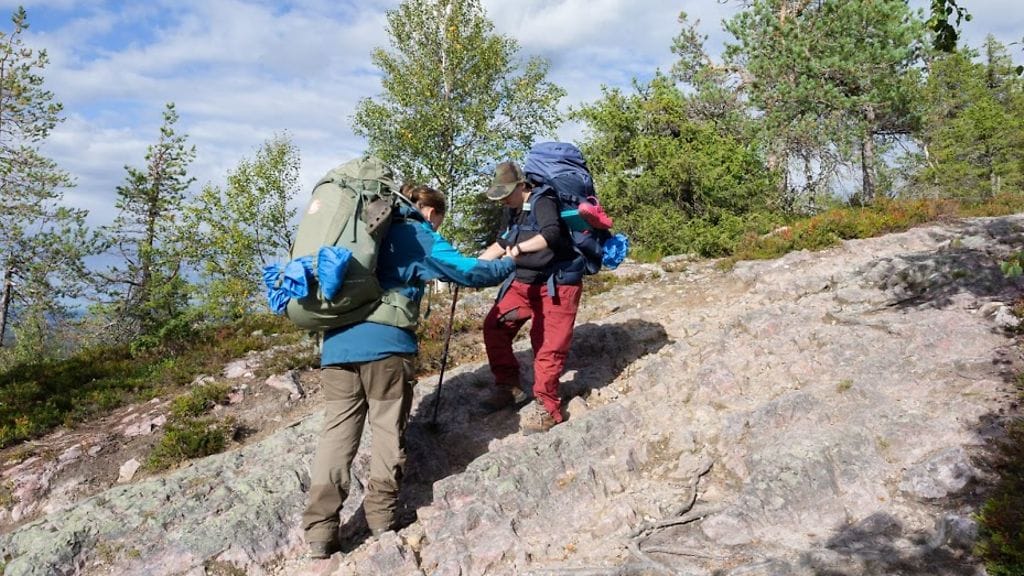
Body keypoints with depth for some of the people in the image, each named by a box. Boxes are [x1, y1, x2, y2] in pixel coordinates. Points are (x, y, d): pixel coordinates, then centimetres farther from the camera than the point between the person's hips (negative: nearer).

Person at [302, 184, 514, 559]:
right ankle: (381, 514, 13)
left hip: (338, 340, 5)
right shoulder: (420, 236, 8)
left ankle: (320, 529, 0)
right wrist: (508, 265, 15)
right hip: (386, 341, -5)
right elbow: (467, 271, 2)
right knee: (389, 426, 8)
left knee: (337, 429, 4)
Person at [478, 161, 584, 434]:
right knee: (494, 326, -1)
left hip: (557, 285, -8)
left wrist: (521, 247, -46)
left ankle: (548, 409, 3)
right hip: (525, 282, 8)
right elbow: (503, 243, 24)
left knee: (548, 347, -9)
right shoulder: (513, 210, 11)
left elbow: (552, 233, -35)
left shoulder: (542, 202, -15)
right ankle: (508, 387, 13)